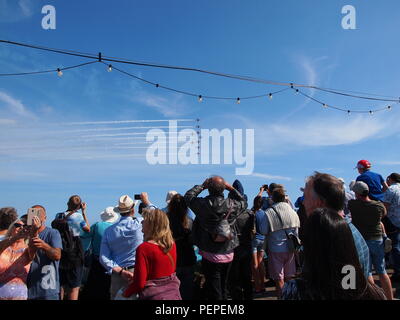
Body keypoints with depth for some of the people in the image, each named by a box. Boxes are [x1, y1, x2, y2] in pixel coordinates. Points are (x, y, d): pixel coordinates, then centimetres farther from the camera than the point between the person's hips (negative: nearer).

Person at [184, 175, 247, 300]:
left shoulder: (203, 204, -17)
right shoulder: (231, 205, -12)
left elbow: (188, 196, 1)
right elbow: (244, 202, 11)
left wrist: (202, 186, 8)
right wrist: (231, 188, 6)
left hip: (210, 256, -3)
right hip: (228, 254, 3)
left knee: (214, 292, 9)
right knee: (223, 288, 22)